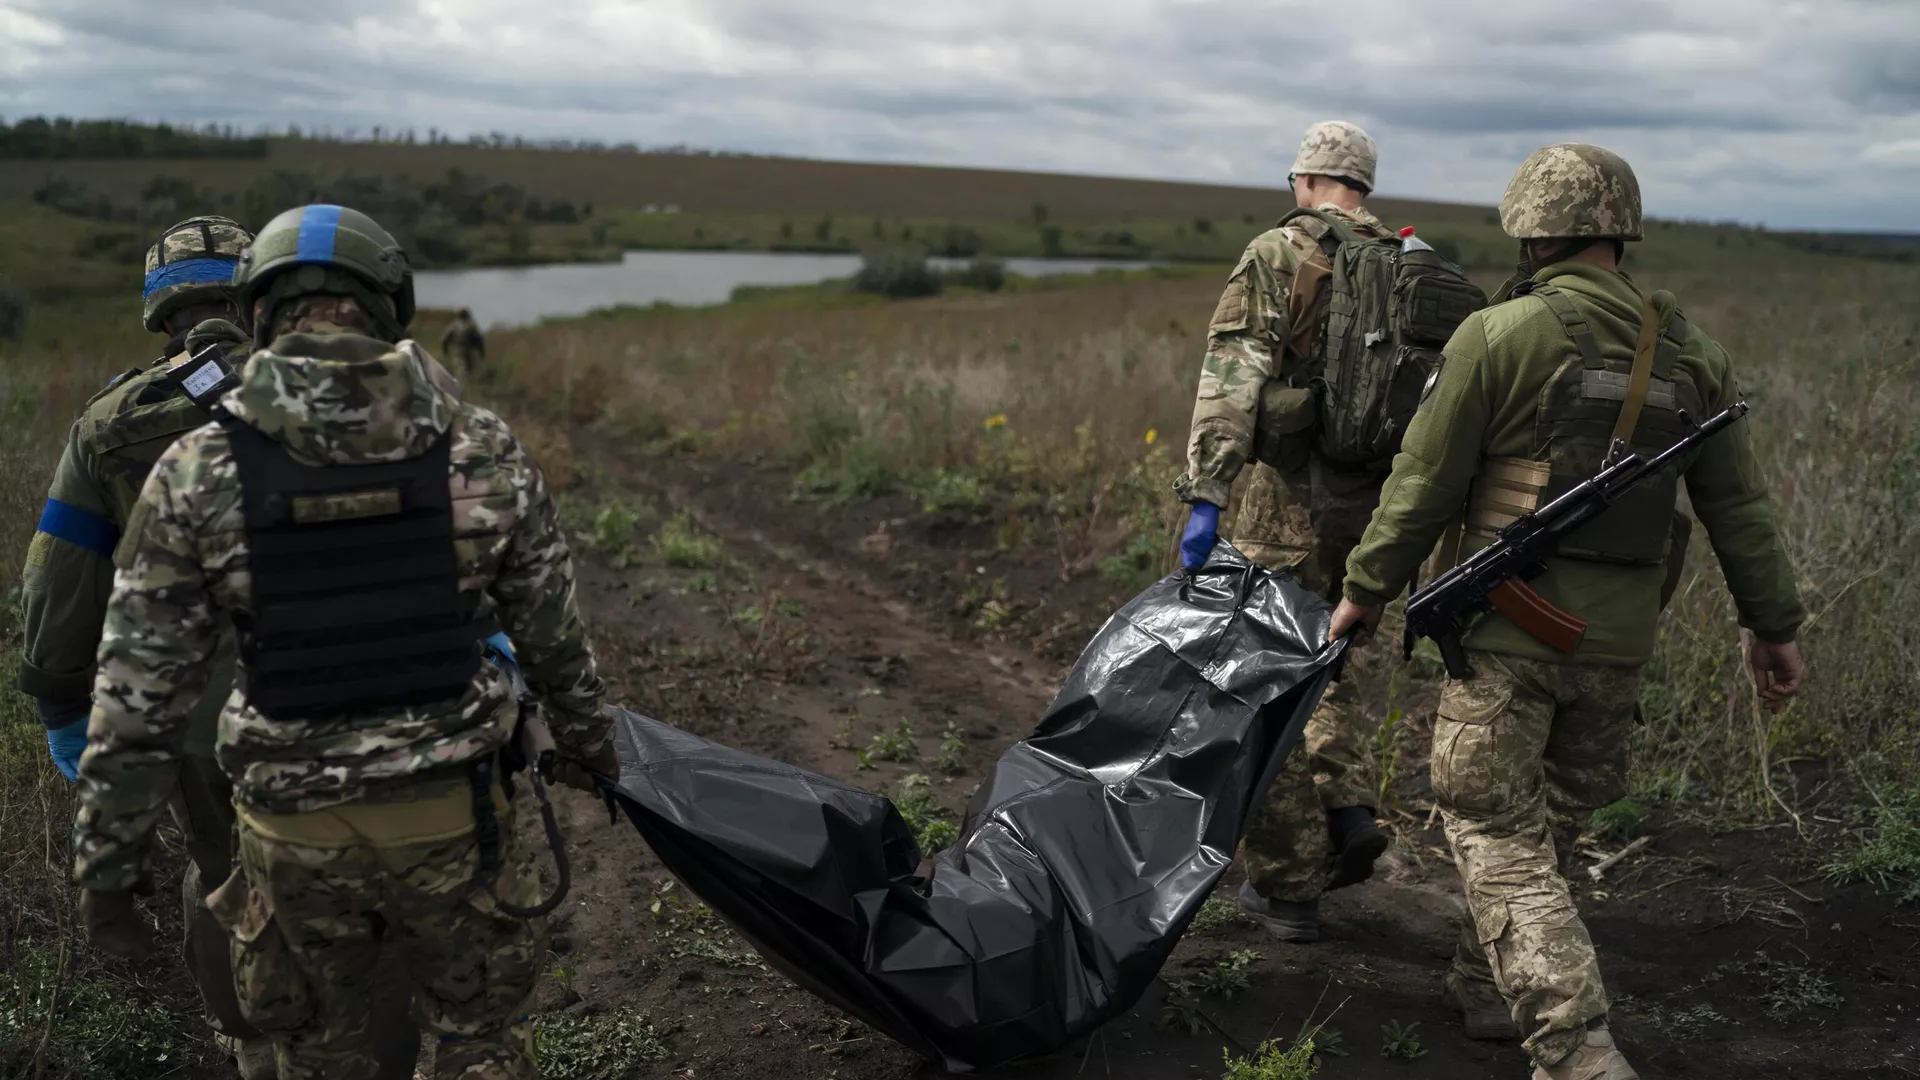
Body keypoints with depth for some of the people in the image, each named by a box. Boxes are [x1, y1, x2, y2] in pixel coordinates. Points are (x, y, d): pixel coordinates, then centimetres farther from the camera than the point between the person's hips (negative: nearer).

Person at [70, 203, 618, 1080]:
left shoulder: (197, 473, -10)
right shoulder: (482, 450, -7)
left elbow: (137, 694, -8)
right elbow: (552, 631, 4)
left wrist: (107, 863, 3)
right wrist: (586, 739, 20)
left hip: (294, 826, 0)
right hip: (452, 810, 0)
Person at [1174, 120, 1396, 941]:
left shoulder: (1277, 257, -5)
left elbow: (1230, 379, -16)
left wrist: (1204, 494, -19)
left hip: (1292, 502, -5)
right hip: (1377, 504, 5)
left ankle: (1287, 887, 11)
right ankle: (1348, 813, 10)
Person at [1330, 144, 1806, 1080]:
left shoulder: (1499, 335, -11)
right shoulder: (1689, 353, 6)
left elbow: (1424, 484, -8)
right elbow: (1738, 507, 10)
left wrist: (1365, 590, 3)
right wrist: (1773, 626, 18)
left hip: (1510, 628, -6)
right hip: (1620, 639, 6)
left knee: (1497, 834, 0)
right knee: (1534, 804, 22)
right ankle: (1484, 979, 36)